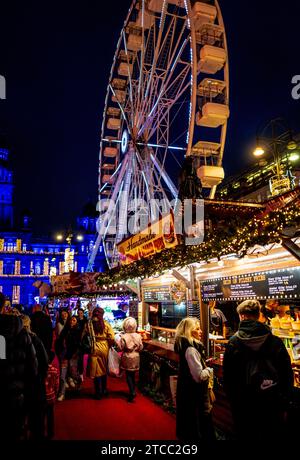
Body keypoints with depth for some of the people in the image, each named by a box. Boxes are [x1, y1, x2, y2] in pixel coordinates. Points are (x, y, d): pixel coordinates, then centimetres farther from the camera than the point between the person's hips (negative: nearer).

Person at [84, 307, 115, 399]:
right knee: (104, 369, 18)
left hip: (94, 349, -1)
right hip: (104, 348, 1)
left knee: (96, 371, 10)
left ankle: (98, 392, 16)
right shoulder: (106, 324, -8)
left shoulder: (89, 324, -7)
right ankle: (104, 390, 31)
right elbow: (112, 338, -12)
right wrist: (109, 346, 5)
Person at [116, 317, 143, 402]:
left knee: (128, 375, 5)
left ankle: (132, 392, -6)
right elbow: (141, 348, -3)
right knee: (133, 375, 17)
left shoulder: (123, 337, -16)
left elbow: (121, 348, -14)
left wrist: (118, 341, 0)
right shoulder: (138, 336, -7)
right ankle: (133, 391, 26)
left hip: (127, 357, -3)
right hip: (135, 357, 3)